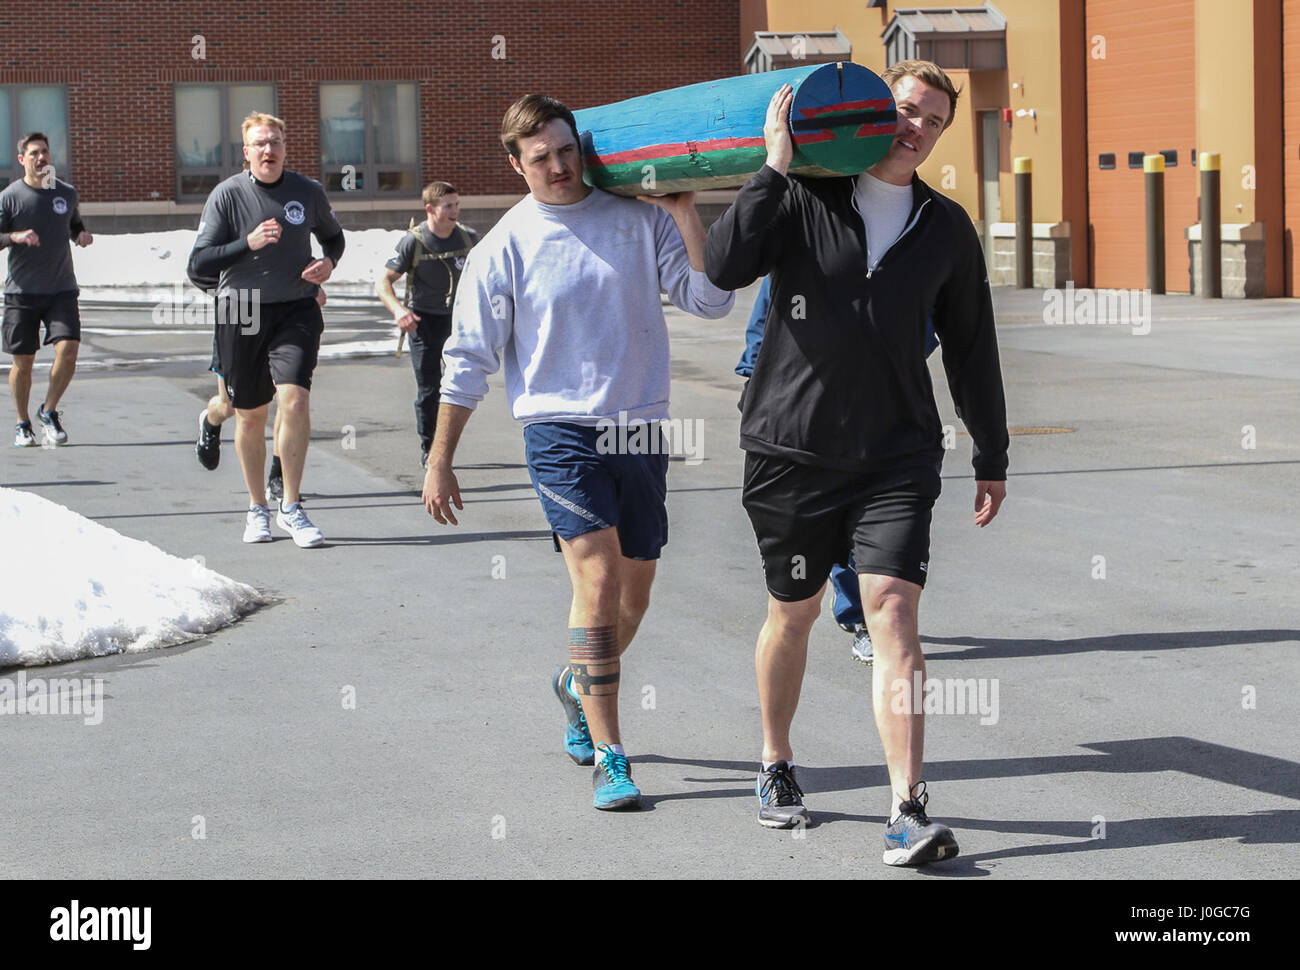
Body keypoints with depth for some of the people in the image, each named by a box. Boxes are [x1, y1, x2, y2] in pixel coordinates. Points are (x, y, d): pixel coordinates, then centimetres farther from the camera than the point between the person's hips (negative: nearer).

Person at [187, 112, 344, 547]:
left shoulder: (308, 192, 1)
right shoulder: (227, 195, -5)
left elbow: (333, 236, 22)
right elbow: (198, 266, -8)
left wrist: (329, 261, -1)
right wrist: (247, 243, -21)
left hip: (296, 310, 0)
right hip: (240, 315, 0)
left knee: (295, 399, -18)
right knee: (250, 414, 8)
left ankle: (291, 508, -7)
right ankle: (257, 509, 26)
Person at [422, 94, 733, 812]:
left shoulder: (640, 218, 3)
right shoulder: (505, 248, -2)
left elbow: (709, 301, -3)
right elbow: (467, 361, 3)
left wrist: (684, 212, -10)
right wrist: (439, 462, 3)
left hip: (639, 429, 3)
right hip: (562, 431, -3)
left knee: (634, 595, 12)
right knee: (598, 577, -17)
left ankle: (579, 684, 43)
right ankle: (608, 758, -12)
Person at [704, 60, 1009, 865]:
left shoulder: (947, 228, 10)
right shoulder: (801, 199, 0)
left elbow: (972, 346, 17)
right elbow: (725, 268, -16)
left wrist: (991, 457, 17)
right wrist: (775, 168, -16)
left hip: (898, 457, 1)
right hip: (793, 445, -1)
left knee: (893, 614, -12)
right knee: (794, 614, 11)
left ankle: (908, 811, -16)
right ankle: (776, 766, 34)